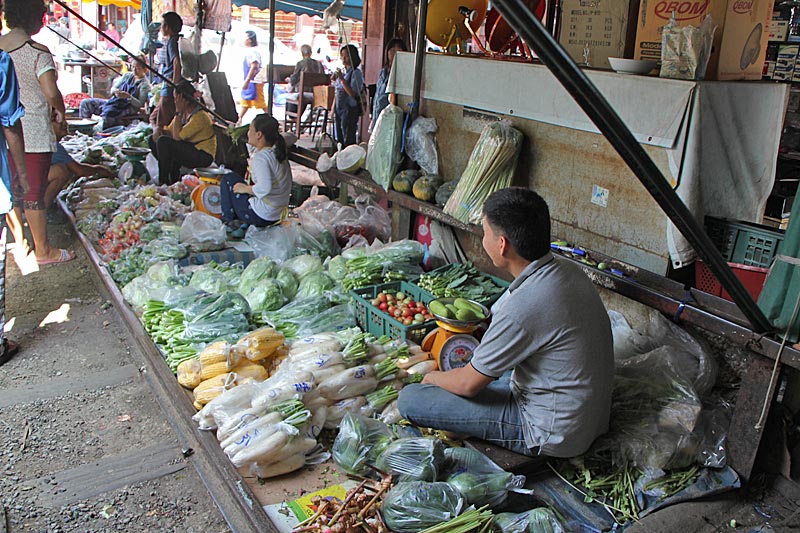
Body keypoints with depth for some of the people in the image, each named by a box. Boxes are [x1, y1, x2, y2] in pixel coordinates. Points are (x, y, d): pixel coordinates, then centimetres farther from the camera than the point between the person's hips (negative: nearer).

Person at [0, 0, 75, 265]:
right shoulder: (37, 52, -16)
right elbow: (51, 92, -24)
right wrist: (59, 110, -5)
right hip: (33, 133, -6)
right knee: (35, 193, 2)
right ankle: (43, 250, 13)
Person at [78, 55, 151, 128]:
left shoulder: (145, 84, -5)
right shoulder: (127, 75, 15)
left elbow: (140, 104, -11)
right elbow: (113, 89, 16)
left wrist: (128, 96, -28)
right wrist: (115, 91, -9)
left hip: (127, 108, -8)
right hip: (113, 101, 8)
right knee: (85, 103, -4)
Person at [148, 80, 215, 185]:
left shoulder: (200, 116, -21)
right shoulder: (184, 113, 8)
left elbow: (177, 136, -25)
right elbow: (169, 131, 12)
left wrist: (178, 112, -20)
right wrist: (158, 132, -11)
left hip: (203, 157, -10)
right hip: (189, 150, 10)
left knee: (163, 142, -24)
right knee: (153, 139, 9)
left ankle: (164, 182, -11)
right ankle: (174, 176, 9)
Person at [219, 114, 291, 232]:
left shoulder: (260, 157, -21)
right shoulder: (278, 153, 4)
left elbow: (264, 188, -34)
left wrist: (246, 189, -15)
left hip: (260, 216, -9)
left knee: (228, 179, 7)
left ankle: (228, 221, 11)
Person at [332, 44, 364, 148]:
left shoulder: (356, 73, -10)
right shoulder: (343, 71, 12)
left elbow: (353, 94, -20)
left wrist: (342, 79, -21)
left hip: (350, 109, -8)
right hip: (339, 108, 8)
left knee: (348, 139, -6)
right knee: (338, 139, 12)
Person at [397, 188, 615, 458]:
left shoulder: (521, 309, -32)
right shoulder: (566, 270, -5)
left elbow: (469, 384, -17)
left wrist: (433, 377, 4)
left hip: (552, 435, -9)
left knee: (409, 400, -9)